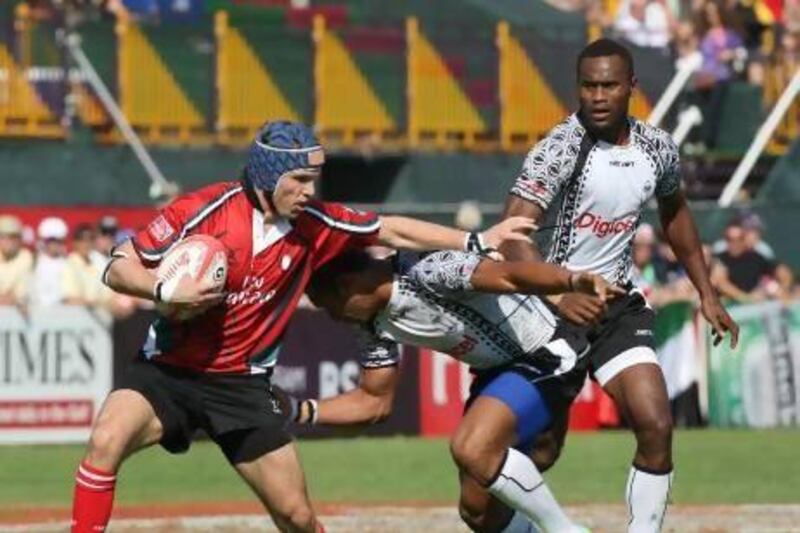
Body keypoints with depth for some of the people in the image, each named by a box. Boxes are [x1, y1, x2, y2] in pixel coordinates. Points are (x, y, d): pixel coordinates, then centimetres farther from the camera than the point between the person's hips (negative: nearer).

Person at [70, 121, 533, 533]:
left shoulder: (313, 224, -3)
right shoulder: (205, 210, -15)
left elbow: (391, 231, 10)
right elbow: (119, 268, -12)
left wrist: (478, 241, 10)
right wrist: (167, 292, -30)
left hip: (244, 385, 3)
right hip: (169, 369, -3)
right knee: (106, 442, -30)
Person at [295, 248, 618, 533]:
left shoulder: (424, 271, -25)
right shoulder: (378, 323, 1)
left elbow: (509, 275, -37)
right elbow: (374, 402, 11)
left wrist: (575, 282, -54)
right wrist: (299, 412, -1)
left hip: (549, 352, -9)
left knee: (472, 449, -30)